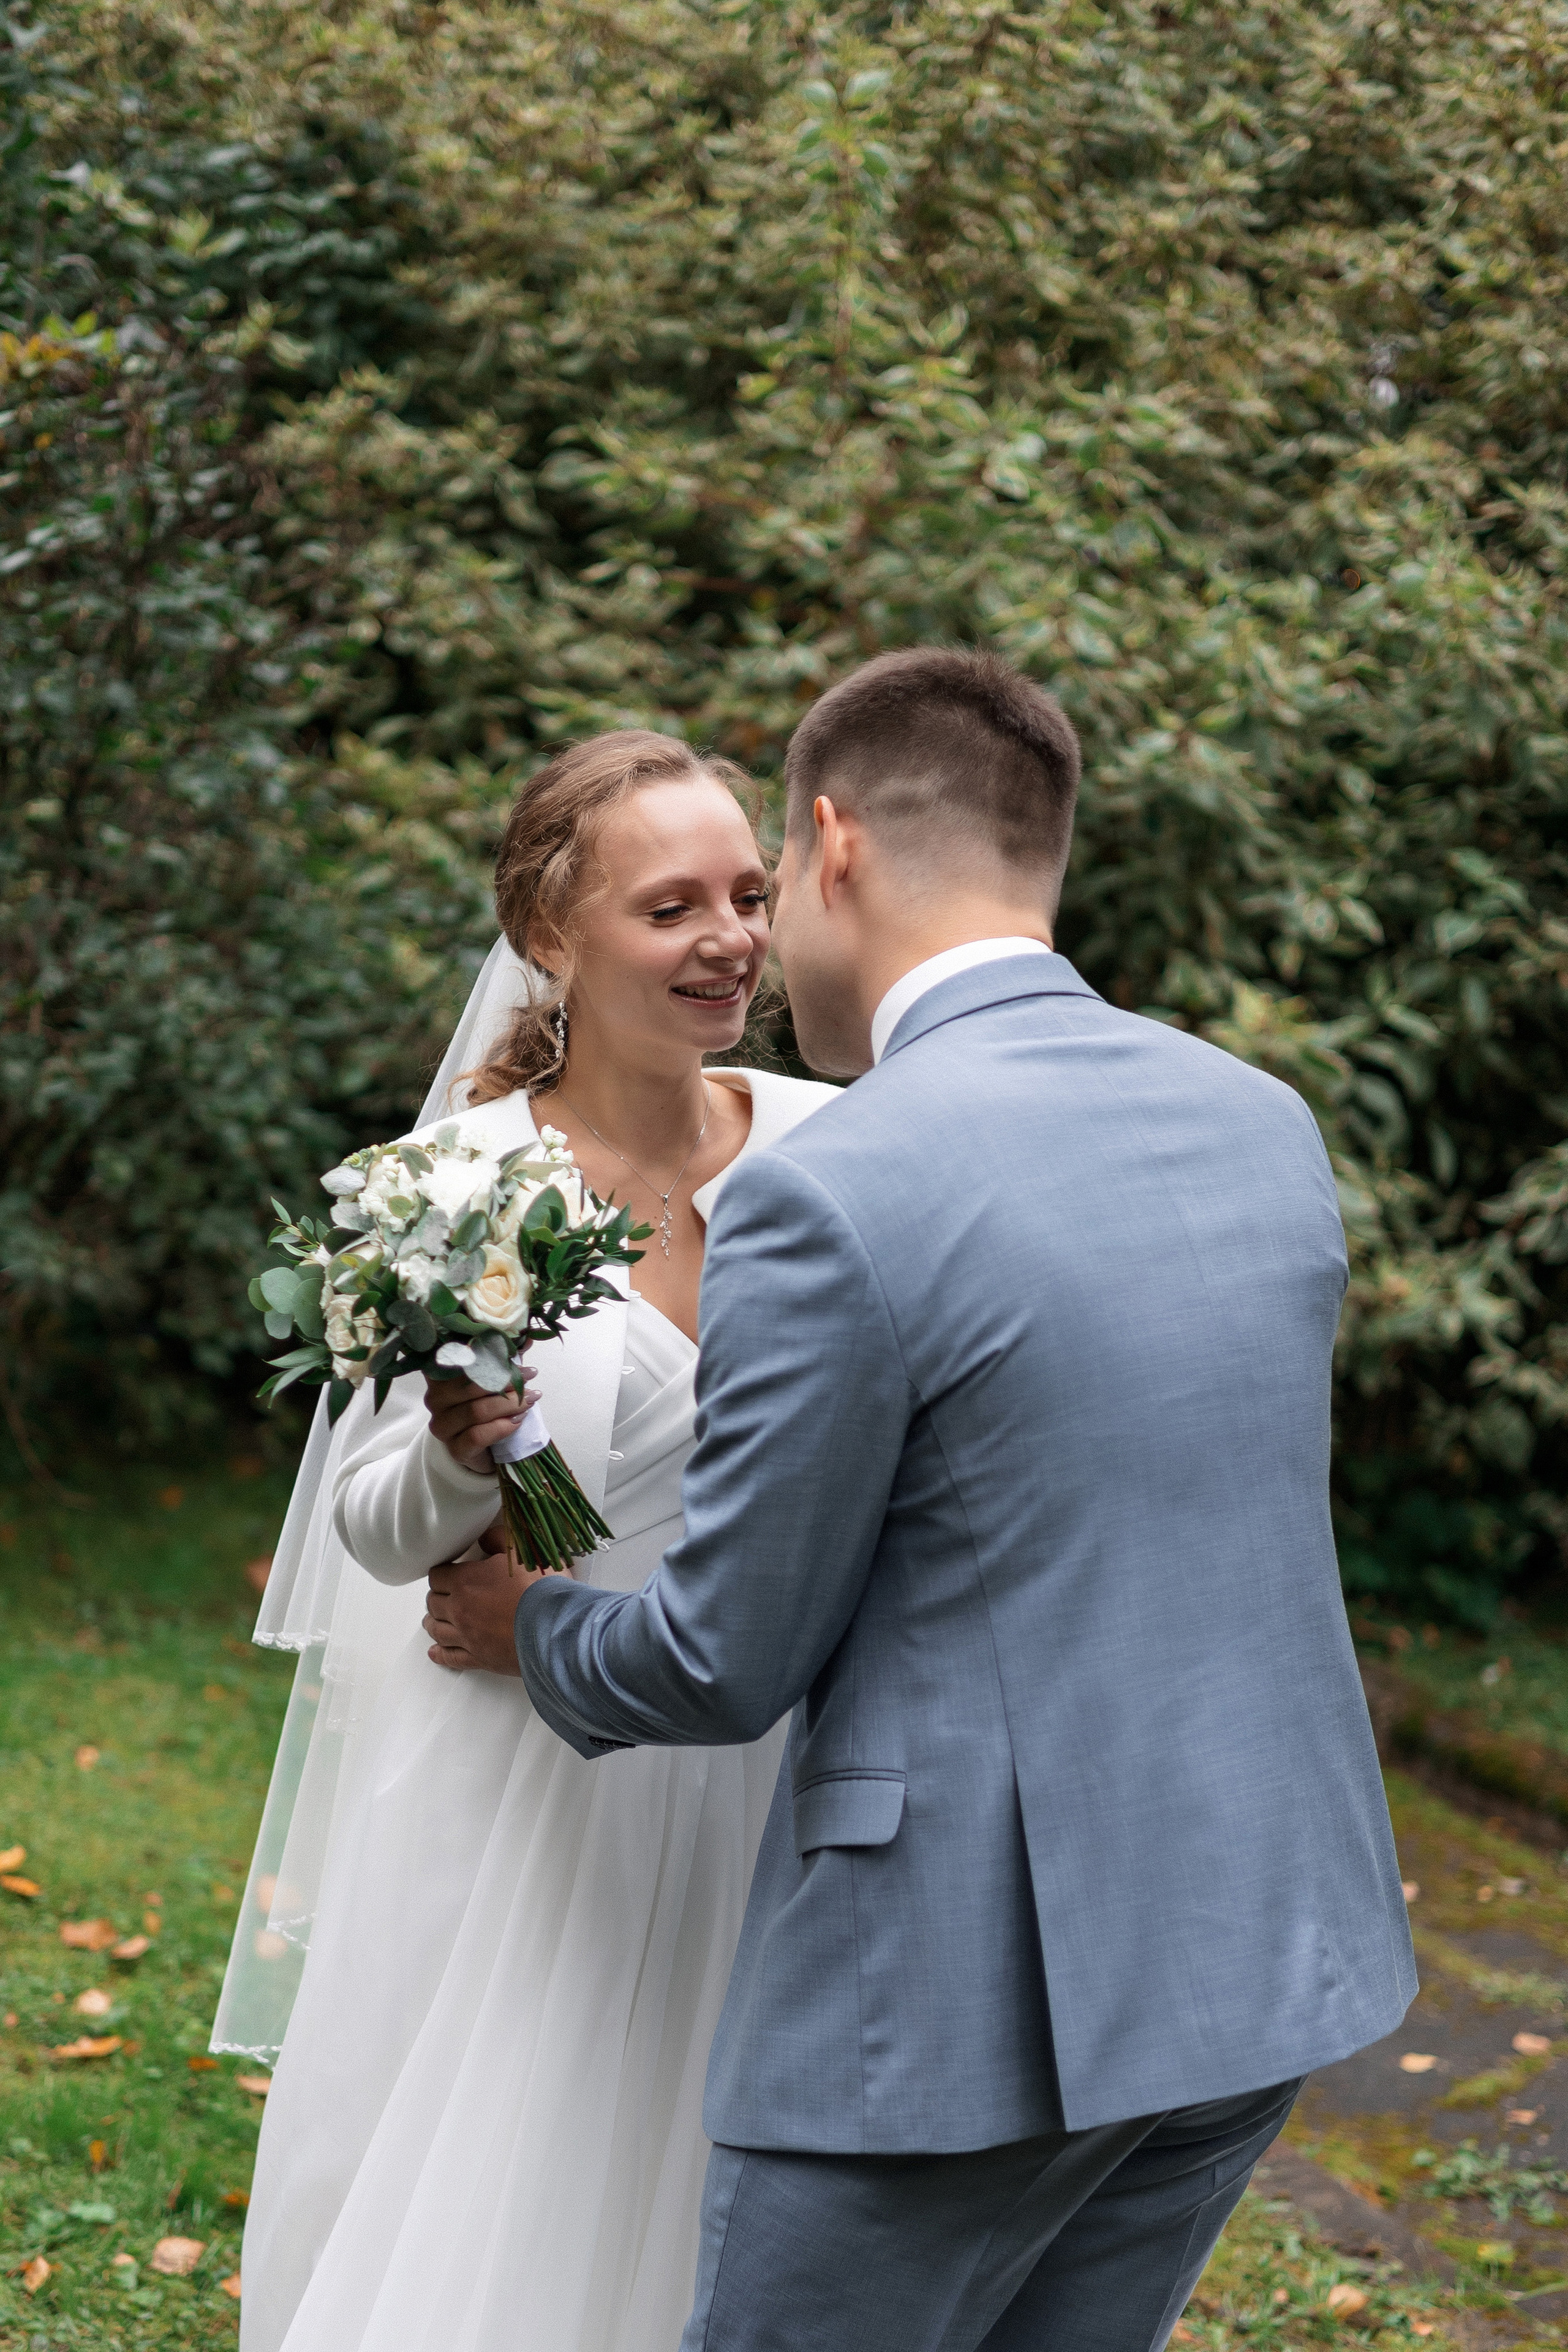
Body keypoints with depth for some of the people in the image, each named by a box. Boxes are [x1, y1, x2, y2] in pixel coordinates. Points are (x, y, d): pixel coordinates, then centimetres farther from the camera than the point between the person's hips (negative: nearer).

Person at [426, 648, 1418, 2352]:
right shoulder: (1263, 1125, 4)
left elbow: (727, 1664, -11)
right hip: (1266, 1948, 7)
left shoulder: (831, 1199, -18)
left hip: (962, 1988, -7)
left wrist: (532, 1633, 11)